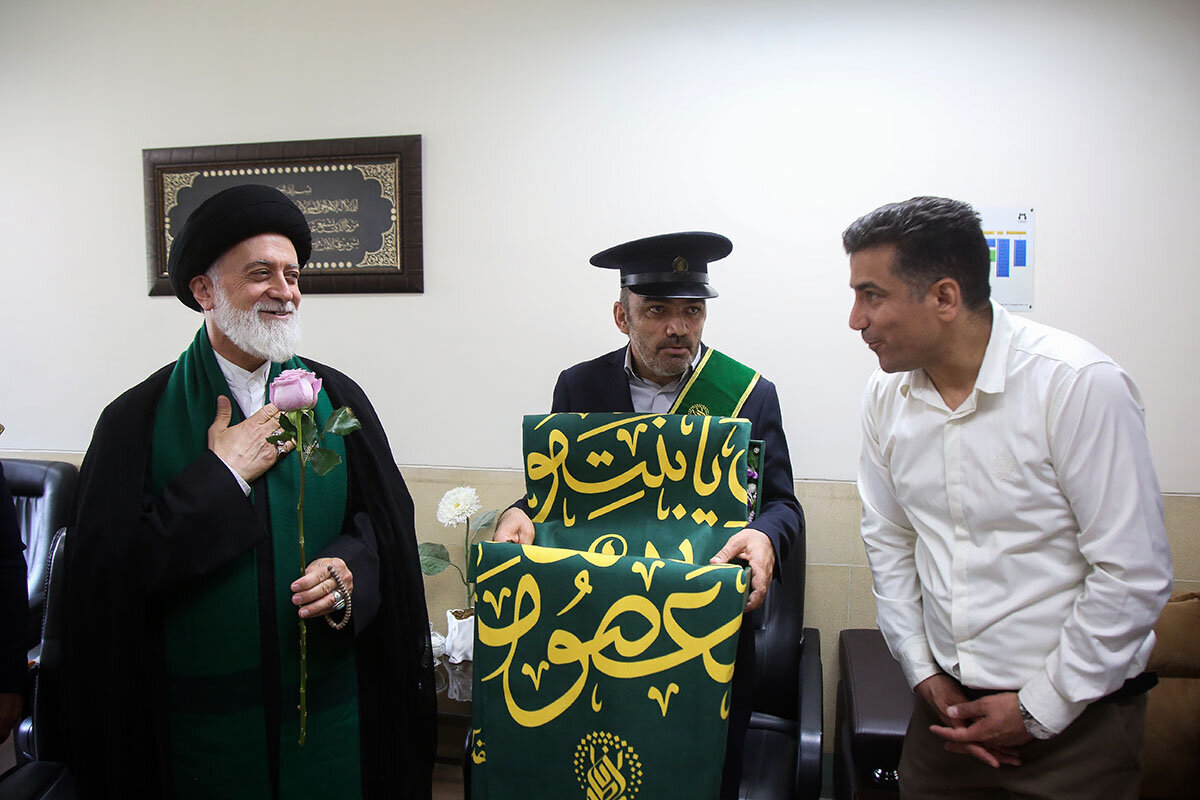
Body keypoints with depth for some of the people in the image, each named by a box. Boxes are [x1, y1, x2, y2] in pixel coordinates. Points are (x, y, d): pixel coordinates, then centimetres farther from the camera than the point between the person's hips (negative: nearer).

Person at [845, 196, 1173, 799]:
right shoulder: (886, 394, -3)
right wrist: (923, 672, 2)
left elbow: (1133, 573, -16)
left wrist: (1041, 709, -11)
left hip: (1075, 717, -4)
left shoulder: (1080, 385, -18)